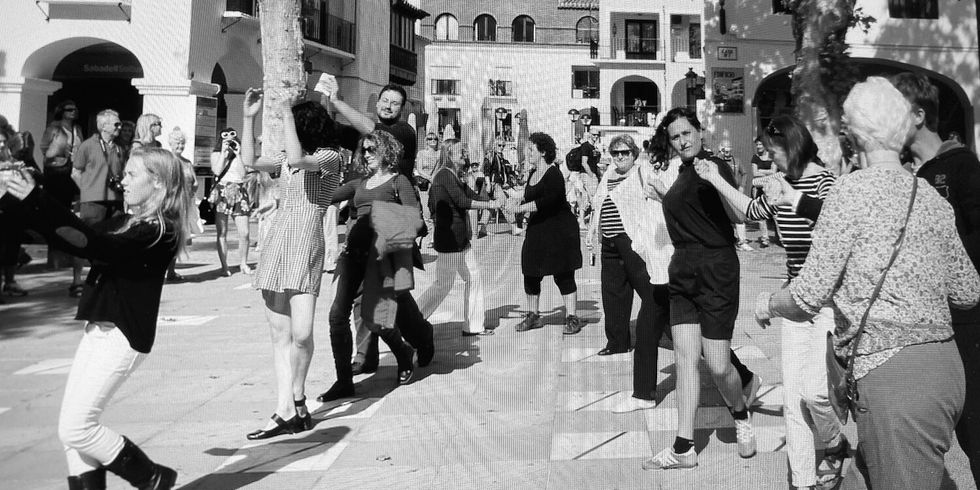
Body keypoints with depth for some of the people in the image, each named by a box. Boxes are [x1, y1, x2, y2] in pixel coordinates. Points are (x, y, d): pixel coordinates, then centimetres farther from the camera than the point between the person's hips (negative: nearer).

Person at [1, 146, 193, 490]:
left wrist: (37, 201, -27)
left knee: (75, 429, -7)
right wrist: (30, 203, 6)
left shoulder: (160, 231, -15)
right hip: (100, 329, 9)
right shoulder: (126, 223, 13)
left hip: (123, 336, -9)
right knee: (73, 427, 7)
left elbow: (98, 247, -26)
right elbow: (78, 243, 17)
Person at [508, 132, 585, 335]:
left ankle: (572, 318, 5)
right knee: (530, 274, 10)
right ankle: (533, 315, 23)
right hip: (537, 229, 9)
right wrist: (519, 199, 2)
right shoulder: (533, 173, 11)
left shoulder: (553, 174, -15)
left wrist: (519, 208, -22)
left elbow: (546, 202, -25)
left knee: (563, 274, -4)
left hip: (559, 229, -8)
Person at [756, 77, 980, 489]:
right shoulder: (934, 199, 11)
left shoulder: (852, 189, -9)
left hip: (893, 374, -7)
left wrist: (767, 304, 7)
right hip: (946, 367, 7)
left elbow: (809, 296, -12)